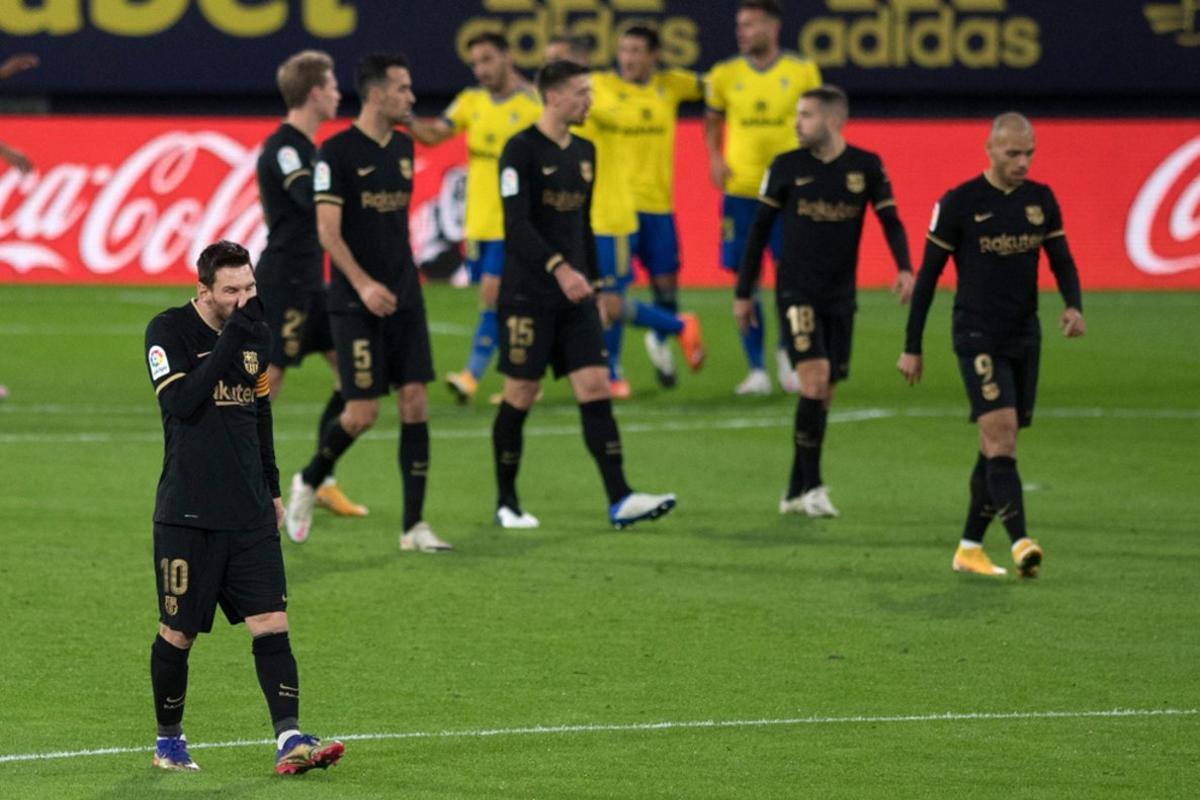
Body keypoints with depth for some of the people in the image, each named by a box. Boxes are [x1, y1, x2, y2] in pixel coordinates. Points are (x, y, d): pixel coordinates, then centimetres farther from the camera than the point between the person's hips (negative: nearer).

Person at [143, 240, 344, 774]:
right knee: (179, 632, 3)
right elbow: (182, 402, -24)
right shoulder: (169, 331, -9)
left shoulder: (255, 334, 10)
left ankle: (289, 740, -11)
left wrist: (272, 489, 23)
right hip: (187, 514, -5)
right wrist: (232, 338, -25)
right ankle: (168, 741, 20)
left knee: (271, 622, -6)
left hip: (250, 512, 5)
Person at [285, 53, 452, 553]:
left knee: (415, 403, -1)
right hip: (356, 303, -6)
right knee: (362, 412, -7)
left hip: (404, 299, 6)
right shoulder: (338, 151, -10)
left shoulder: (403, 147, 10)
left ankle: (414, 526, 0)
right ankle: (309, 483, 20)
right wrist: (364, 284, -24)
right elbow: (328, 231, -15)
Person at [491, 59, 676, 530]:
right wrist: (559, 268, -28)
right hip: (528, 295, -6)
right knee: (520, 397, 1)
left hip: (575, 296, 6)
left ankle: (619, 500, -10)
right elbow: (517, 225, -18)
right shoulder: (521, 151, -10)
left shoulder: (584, 151, 14)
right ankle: (507, 503, 13)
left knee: (595, 388, -4)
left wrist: (593, 280, 19)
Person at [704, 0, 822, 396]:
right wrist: (715, 159, 0)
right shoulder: (724, 75, 3)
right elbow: (713, 119, 16)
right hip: (741, 190, 1)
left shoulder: (803, 72, -1)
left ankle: (787, 352, 22)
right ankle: (756, 370, 7)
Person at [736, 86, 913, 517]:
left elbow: (890, 221, 3)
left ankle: (795, 493, 16)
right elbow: (760, 229, 4)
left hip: (840, 295, 3)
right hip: (796, 289, -3)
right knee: (814, 378, -18)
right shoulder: (786, 166, -2)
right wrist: (743, 292, 5)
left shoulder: (866, 167, 1)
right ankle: (811, 486, -13)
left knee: (823, 393, 6)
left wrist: (904, 267, -16)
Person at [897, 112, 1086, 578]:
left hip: (1025, 338, 5)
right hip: (978, 338, -5)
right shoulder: (958, 203, -7)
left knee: (997, 446, 8)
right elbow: (927, 275, -3)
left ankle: (970, 548, 18)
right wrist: (911, 348, -2)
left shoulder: (1041, 200, 6)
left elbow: (1061, 261, 13)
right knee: (1001, 433, -19)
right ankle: (1020, 542, -28)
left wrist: (1074, 306, -9)